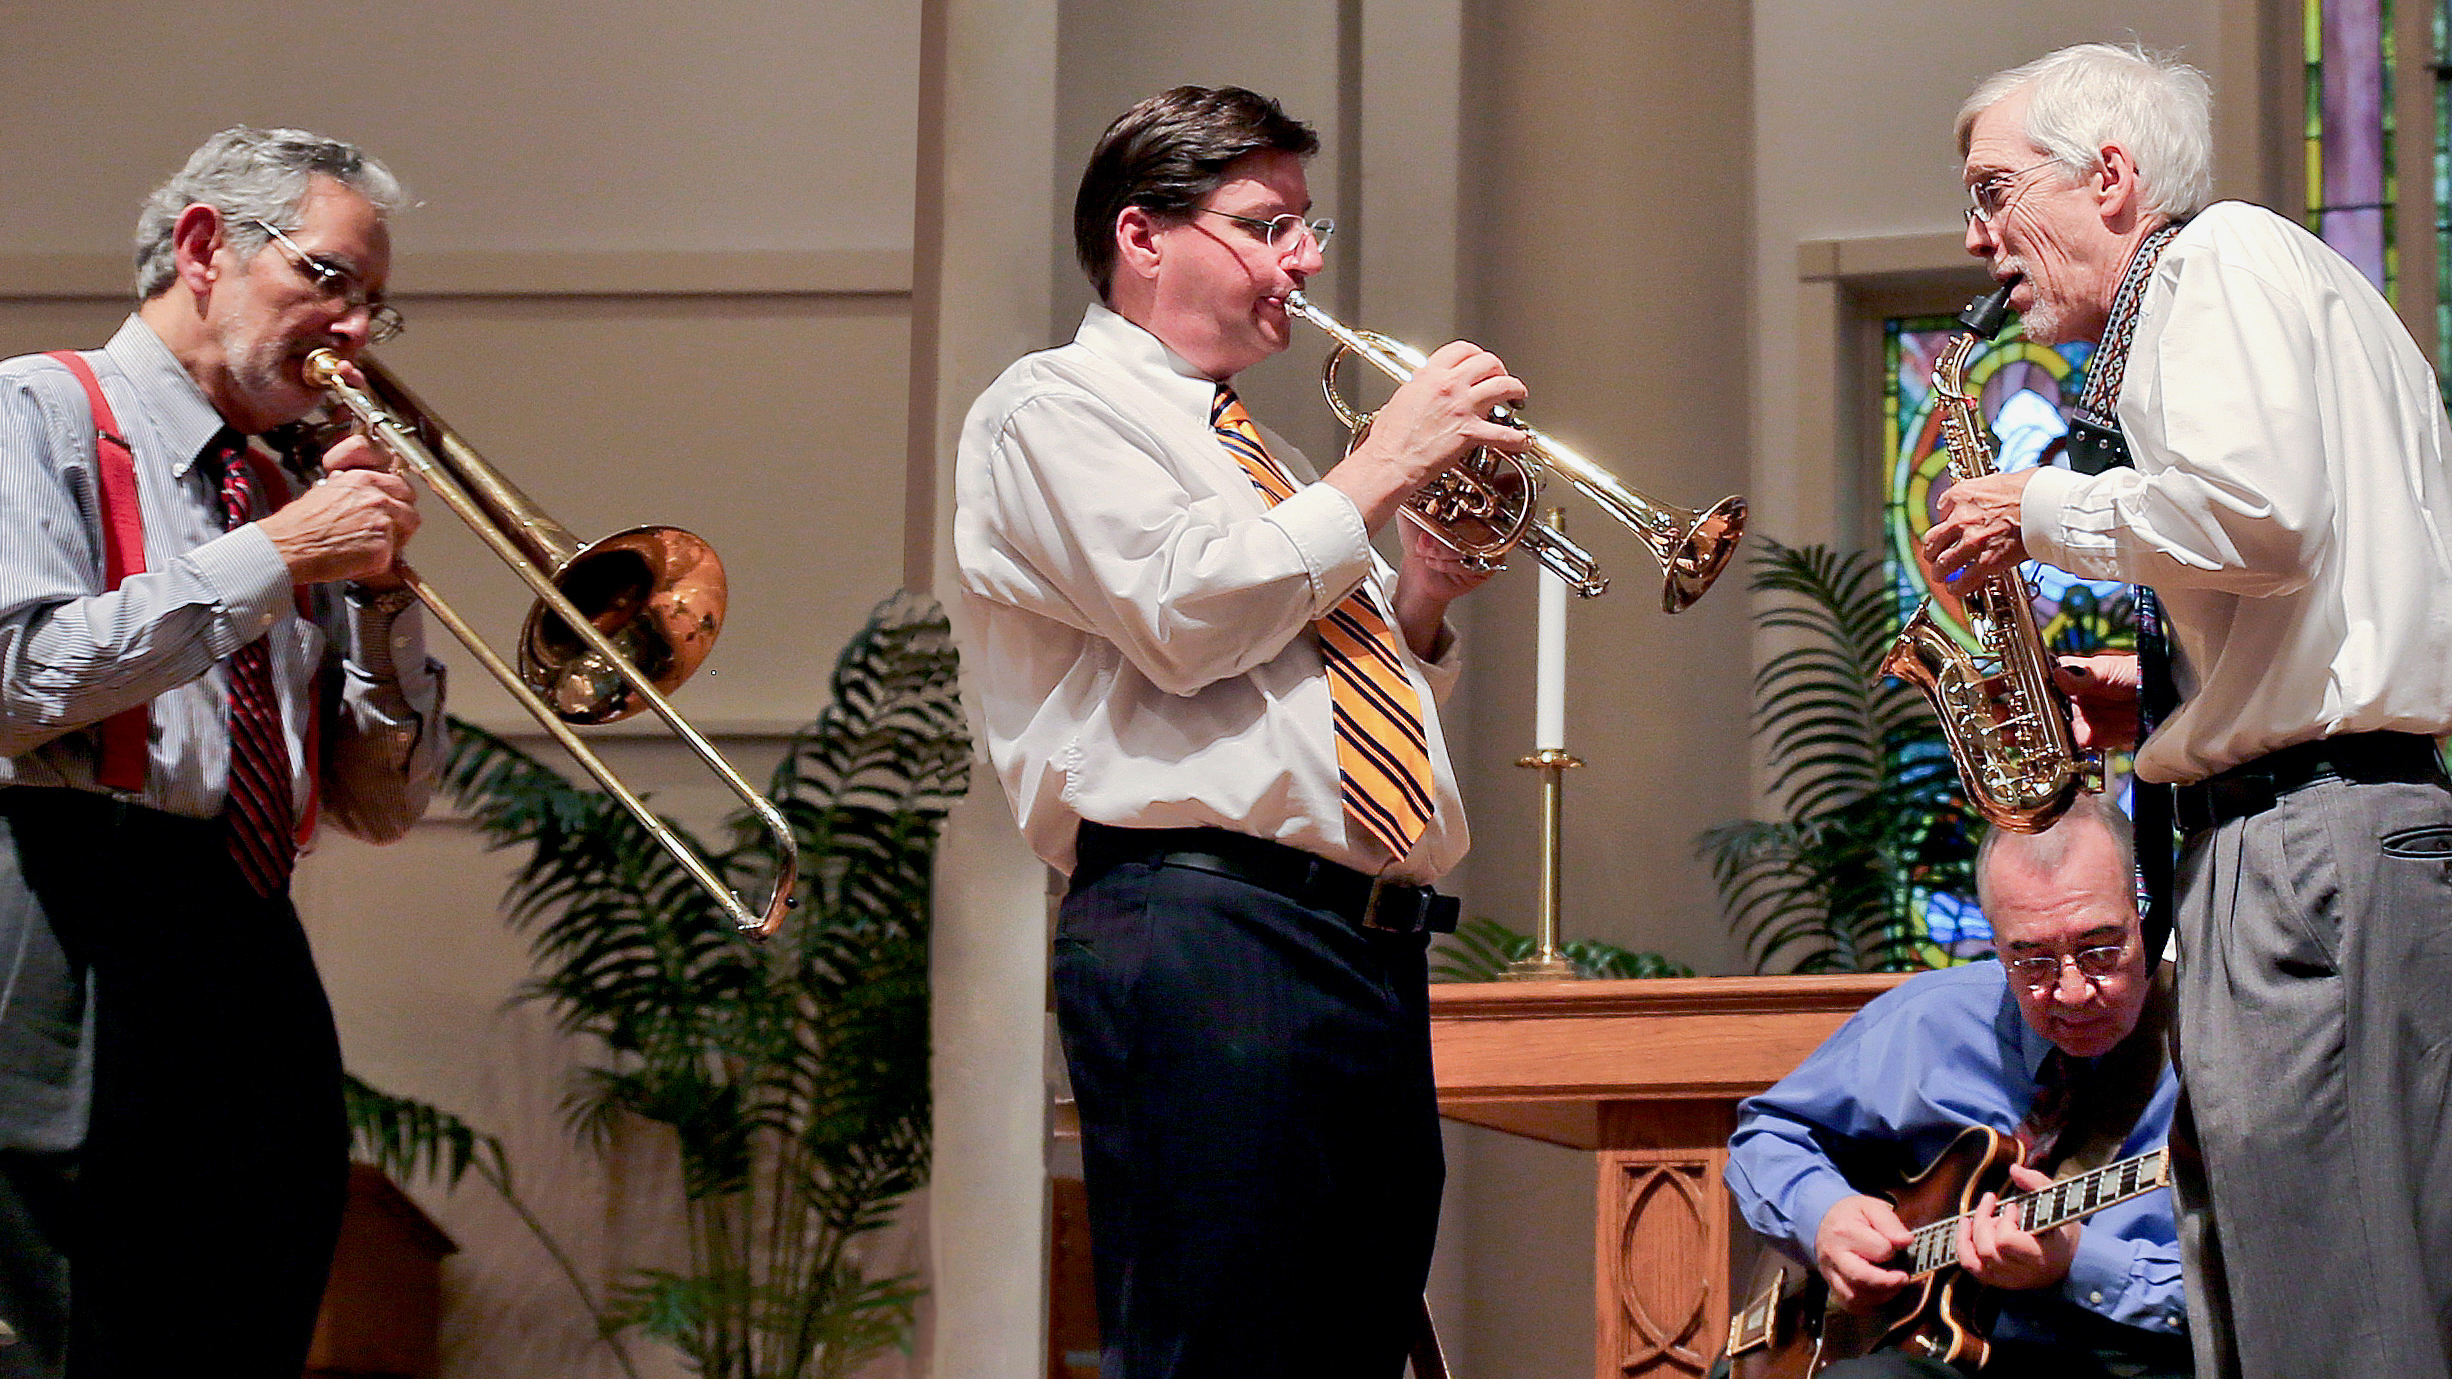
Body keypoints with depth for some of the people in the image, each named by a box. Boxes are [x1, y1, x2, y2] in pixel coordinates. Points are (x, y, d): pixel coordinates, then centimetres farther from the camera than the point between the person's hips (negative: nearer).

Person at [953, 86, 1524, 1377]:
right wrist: (1383, 469, -4)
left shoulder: (1260, 463, 28)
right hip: (1202, 931, -8)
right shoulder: (1053, 409, 4)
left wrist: (1421, 598, 13)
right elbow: (1186, 614, -13)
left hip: (1373, 953, 9)